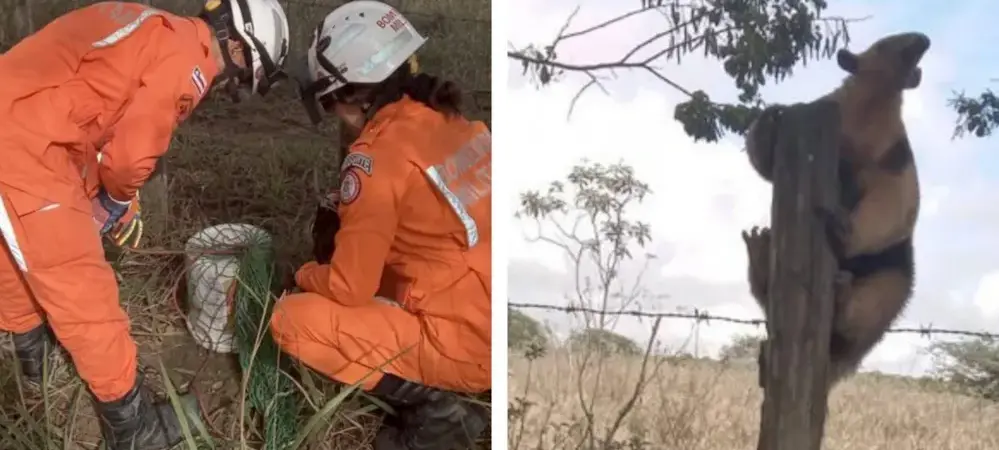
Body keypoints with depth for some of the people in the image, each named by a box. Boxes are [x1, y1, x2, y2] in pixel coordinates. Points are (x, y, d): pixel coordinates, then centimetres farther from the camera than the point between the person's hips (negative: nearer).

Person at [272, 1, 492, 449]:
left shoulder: (376, 156, -18)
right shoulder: (448, 120, 5)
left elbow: (349, 288, -12)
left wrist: (305, 275, 10)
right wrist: (349, 213, 19)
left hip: (466, 345, -8)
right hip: (489, 323, 8)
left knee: (291, 320, -3)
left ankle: (434, 409, -2)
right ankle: (435, 388, 14)